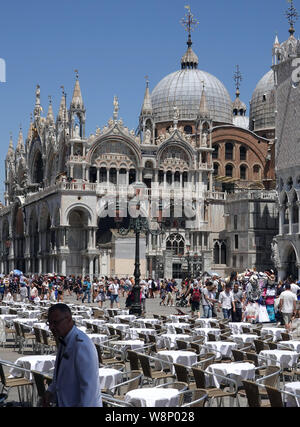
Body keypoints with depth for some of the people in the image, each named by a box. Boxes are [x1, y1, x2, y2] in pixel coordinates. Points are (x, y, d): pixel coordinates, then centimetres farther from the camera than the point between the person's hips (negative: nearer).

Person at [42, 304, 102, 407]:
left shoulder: (81, 345, -26)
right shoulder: (64, 340, 5)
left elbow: (89, 386, -27)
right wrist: (50, 391, 6)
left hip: (83, 403, -9)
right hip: (65, 403, 9)